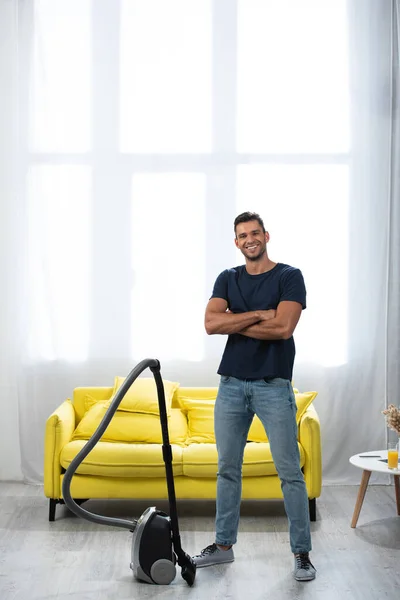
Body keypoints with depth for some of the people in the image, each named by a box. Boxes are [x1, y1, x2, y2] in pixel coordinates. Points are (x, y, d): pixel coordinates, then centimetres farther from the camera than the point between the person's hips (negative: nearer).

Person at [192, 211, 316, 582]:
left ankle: (302, 553, 11)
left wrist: (234, 323, -9)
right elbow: (211, 323, -7)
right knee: (228, 469, 11)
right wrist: (259, 315, -13)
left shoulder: (289, 276, -4)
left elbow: (284, 327, -18)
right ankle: (223, 545, 24)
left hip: (273, 386, -4)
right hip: (231, 385, 4)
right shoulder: (227, 279, 9)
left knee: (289, 472, 0)